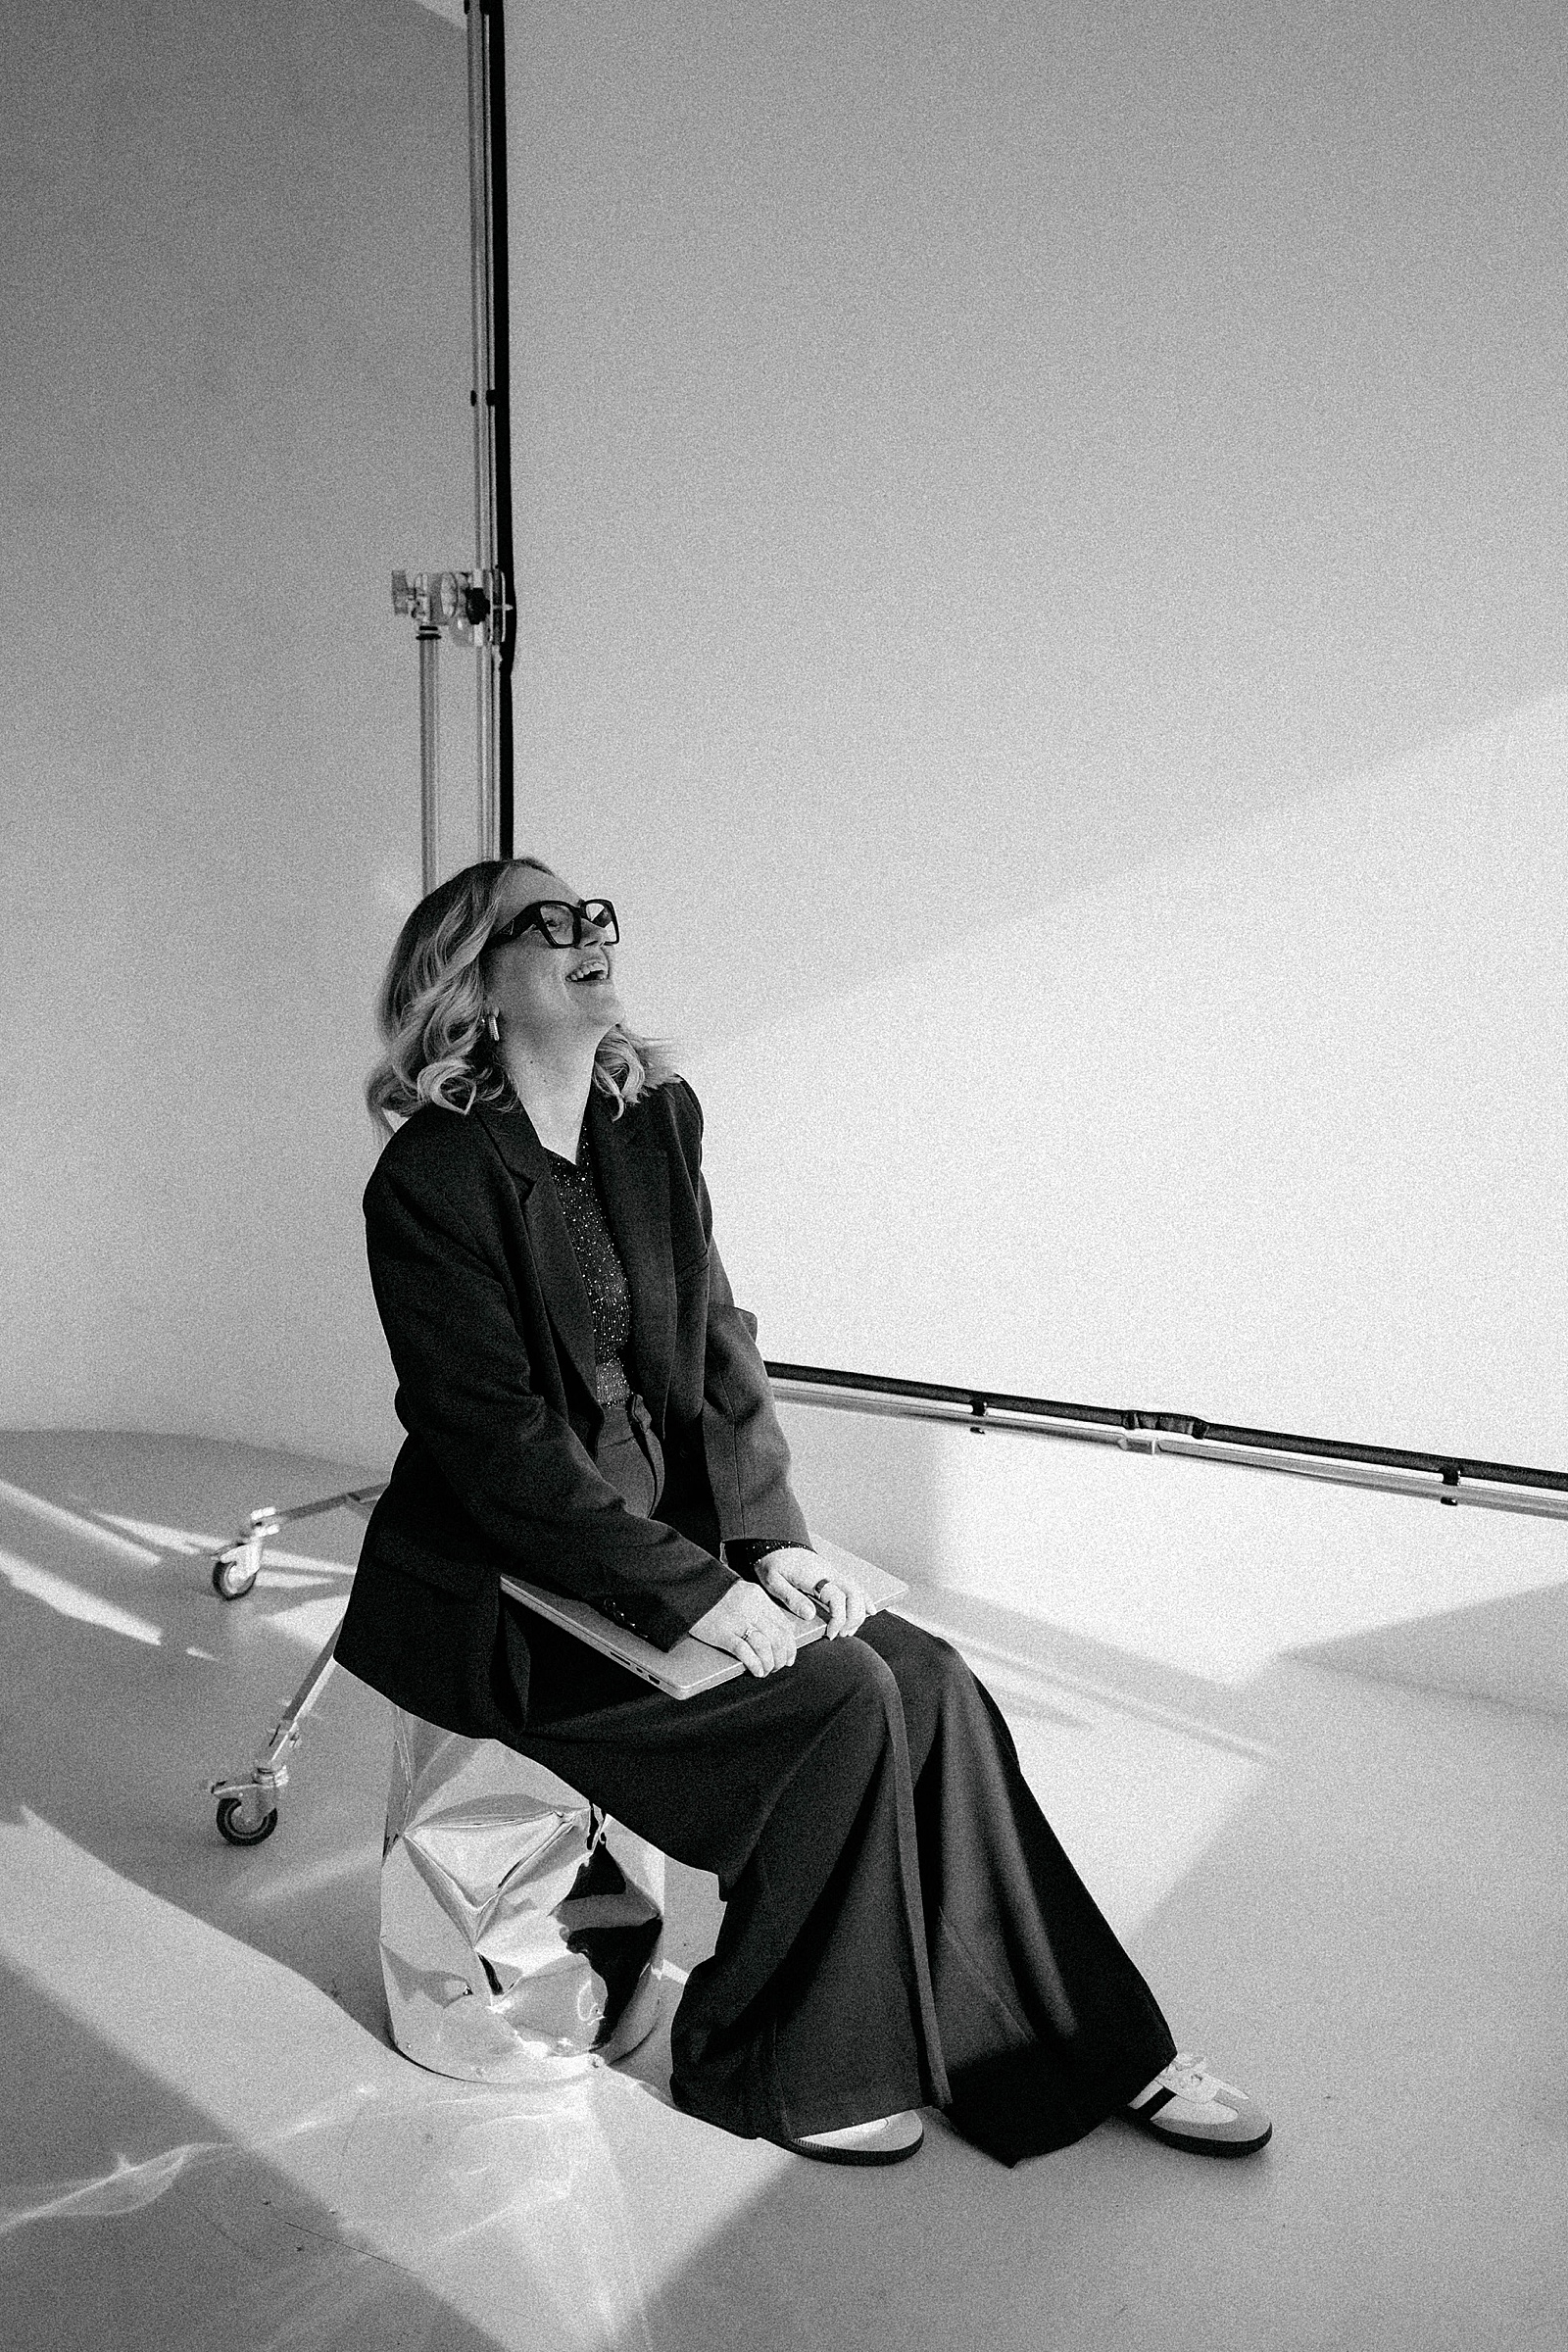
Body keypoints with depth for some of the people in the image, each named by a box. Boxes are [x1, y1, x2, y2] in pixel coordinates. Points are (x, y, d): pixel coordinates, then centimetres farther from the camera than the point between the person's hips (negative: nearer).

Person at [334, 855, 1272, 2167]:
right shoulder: (430, 1182, -16)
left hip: (671, 1535, 6)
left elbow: (718, 1346, 6)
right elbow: (497, 1444, -19)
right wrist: (692, 1592, -23)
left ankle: (1086, 2053, 7)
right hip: (503, 1599, -6)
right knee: (840, 1700, -19)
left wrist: (771, 1538, -6)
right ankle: (778, 2070, 3)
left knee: (926, 1678, -9)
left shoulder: (656, 1121, 5)